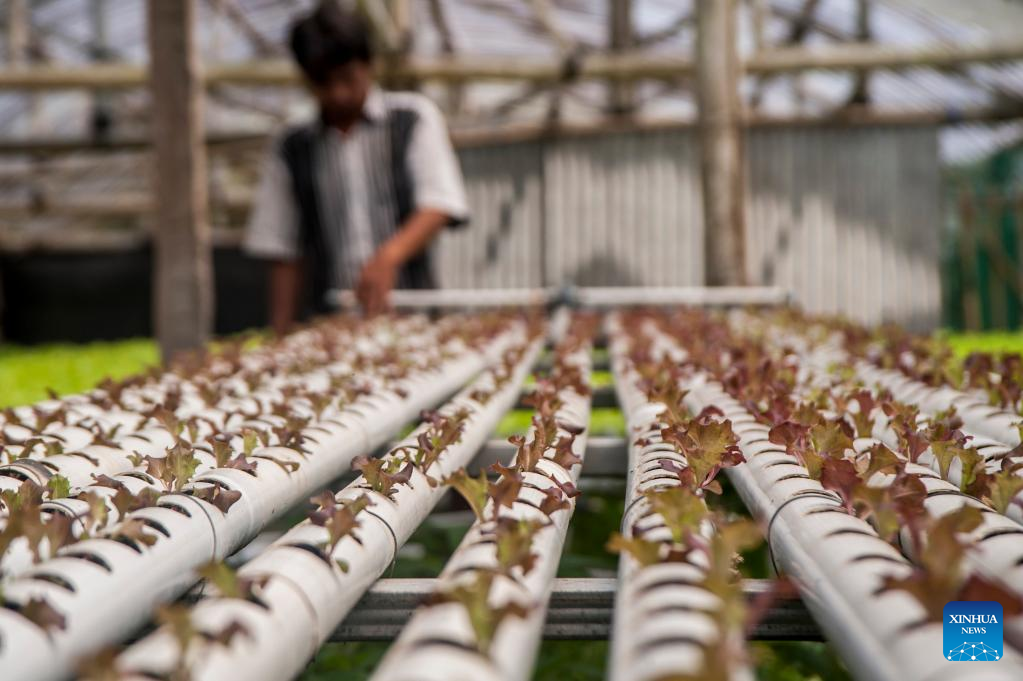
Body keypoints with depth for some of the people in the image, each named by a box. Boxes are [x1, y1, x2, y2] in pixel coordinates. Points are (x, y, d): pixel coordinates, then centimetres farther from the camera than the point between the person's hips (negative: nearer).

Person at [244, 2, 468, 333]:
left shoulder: (415, 117, 9)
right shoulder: (291, 150, 13)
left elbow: (440, 205, -3)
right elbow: (284, 255, 11)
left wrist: (390, 255, -20)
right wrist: (281, 340, 3)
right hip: (328, 325, 1)